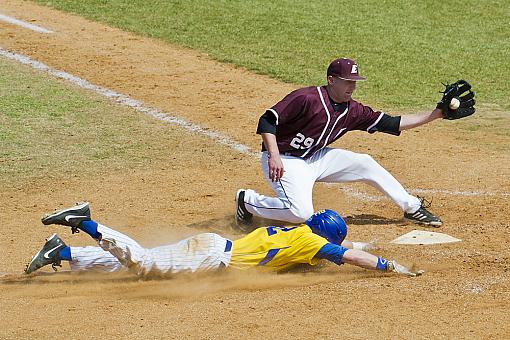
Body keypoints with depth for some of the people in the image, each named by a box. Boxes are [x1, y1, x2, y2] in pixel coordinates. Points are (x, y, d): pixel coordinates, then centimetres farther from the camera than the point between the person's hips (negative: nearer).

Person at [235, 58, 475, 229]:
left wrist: (438, 113, -1)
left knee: (365, 164, 3)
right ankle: (248, 201, -6)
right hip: (284, 160, -8)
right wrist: (274, 156, -35)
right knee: (300, 212, -29)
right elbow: (267, 121, -23)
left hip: (315, 158, 8)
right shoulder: (306, 99, -23)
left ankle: (412, 208, 18)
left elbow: (393, 124, 3)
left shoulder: (352, 111, -1)